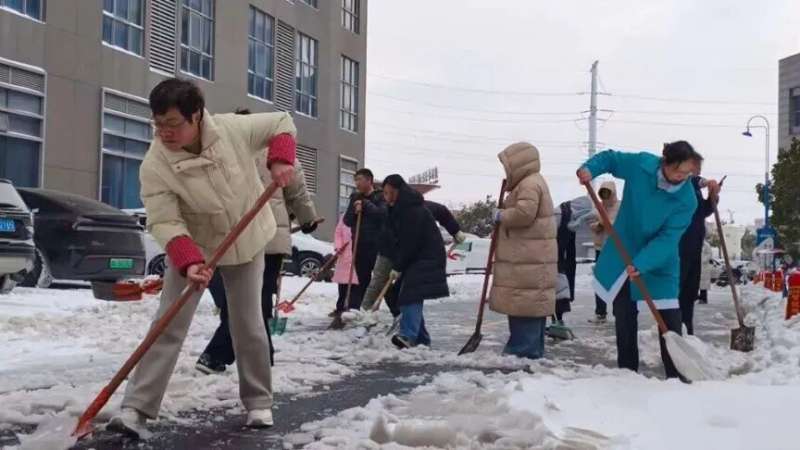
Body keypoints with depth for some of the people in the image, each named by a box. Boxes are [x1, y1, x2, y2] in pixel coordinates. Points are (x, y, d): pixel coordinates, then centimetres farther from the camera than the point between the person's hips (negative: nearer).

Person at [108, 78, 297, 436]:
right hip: (191, 247, -1)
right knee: (169, 324, -7)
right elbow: (164, 223, -27)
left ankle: (258, 401, 20)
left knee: (248, 325, 4)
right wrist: (189, 263, -42)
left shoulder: (235, 129, -23)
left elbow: (281, 122, -5)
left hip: (247, 243, 1)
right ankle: (137, 408, -4)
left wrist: (280, 160, -22)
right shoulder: (155, 166, -26)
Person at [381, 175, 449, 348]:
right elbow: (398, 240, 16)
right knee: (407, 296, 9)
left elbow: (410, 242, -20)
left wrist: (398, 267, -14)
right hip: (413, 259, 10)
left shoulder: (413, 210, -18)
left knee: (411, 295, -24)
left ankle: (408, 335, -36)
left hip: (426, 259, -10)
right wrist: (396, 265, 4)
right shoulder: (397, 209, 14)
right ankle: (422, 339, 15)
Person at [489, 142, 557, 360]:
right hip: (528, 258, 11)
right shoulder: (529, 183, 23)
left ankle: (523, 352, -10)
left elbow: (524, 213, -26)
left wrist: (501, 216, -11)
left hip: (528, 261, -11)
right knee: (530, 306, 14)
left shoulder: (530, 184, -13)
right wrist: (504, 216, 11)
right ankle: (532, 351, 20)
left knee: (525, 306, -11)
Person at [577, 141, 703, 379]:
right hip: (622, 253, 2)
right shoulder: (640, 164, -17)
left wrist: (641, 264, -36)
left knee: (669, 319, -6)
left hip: (659, 262, -2)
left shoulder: (687, 199, -22)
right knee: (624, 317, 8)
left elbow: (668, 238, -25)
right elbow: (610, 158, 1)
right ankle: (627, 370, 19)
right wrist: (589, 169, -19)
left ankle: (676, 375, 3)